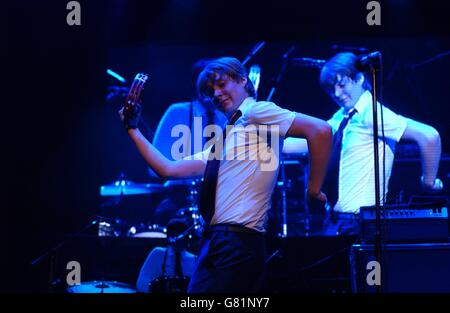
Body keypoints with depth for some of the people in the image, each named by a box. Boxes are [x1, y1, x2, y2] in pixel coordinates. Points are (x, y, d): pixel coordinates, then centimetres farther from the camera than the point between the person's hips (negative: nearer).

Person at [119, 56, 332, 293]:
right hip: (218, 242, 9)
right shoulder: (223, 140, 24)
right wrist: (132, 129, 23)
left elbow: (320, 129, -14)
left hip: (236, 244, -9)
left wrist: (313, 190, -10)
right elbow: (168, 170, 24)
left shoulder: (255, 112, -2)